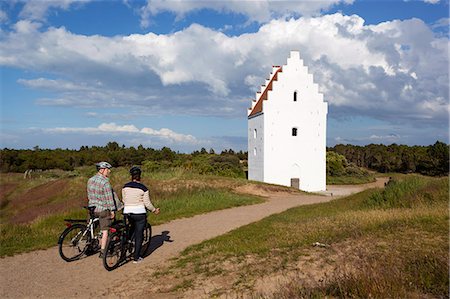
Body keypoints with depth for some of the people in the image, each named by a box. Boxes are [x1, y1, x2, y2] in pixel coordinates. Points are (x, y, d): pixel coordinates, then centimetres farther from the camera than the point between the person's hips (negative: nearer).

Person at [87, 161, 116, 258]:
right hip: (103, 209, -7)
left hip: (93, 208, 7)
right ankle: (102, 251, 3)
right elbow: (109, 198, -17)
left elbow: (89, 195, 13)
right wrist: (112, 210, -11)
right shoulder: (105, 182, -19)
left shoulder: (90, 180, 4)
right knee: (105, 230, 1)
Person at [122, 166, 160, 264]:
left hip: (127, 213, 4)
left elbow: (124, 200, 12)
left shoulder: (125, 187, 2)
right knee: (139, 235, 6)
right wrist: (154, 210, 8)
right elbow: (147, 203, -7)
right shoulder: (143, 188, -9)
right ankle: (136, 258, 10)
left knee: (130, 233, 24)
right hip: (139, 213, -3)